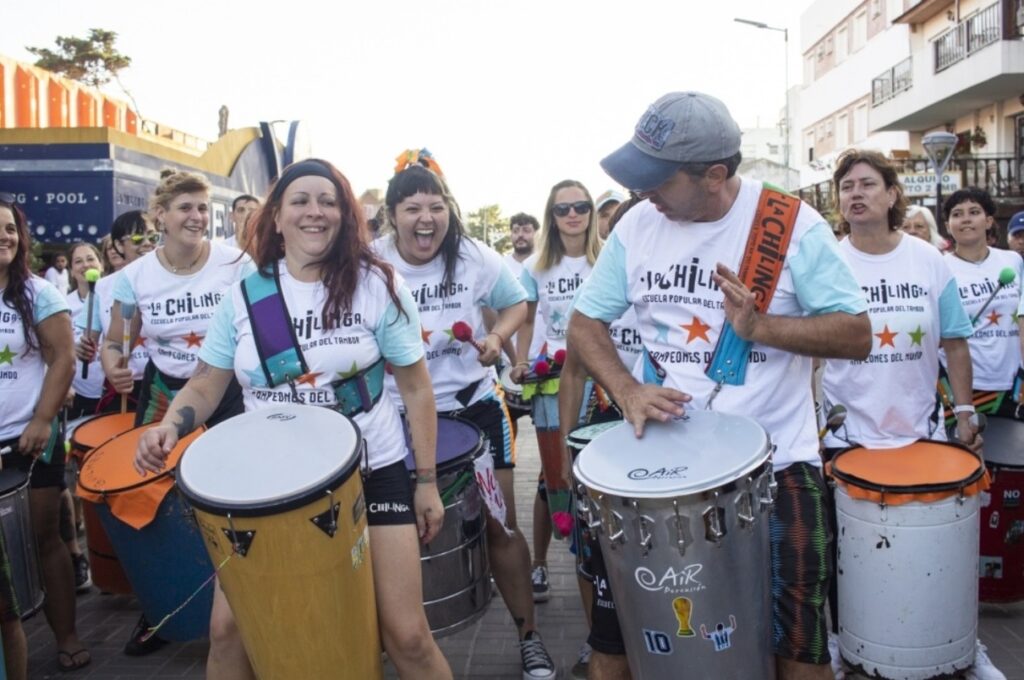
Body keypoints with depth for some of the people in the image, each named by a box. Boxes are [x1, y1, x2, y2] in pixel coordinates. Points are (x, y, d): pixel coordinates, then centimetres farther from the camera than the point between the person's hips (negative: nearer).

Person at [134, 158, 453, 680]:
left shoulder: (377, 286, -6)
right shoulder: (244, 294, 1)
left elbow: (416, 389, -2)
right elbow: (205, 385, 6)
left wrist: (427, 481, -3)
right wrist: (169, 426, -16)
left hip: (372, 474, -2)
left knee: (406, 635, -1)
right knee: (228, 628, 1)